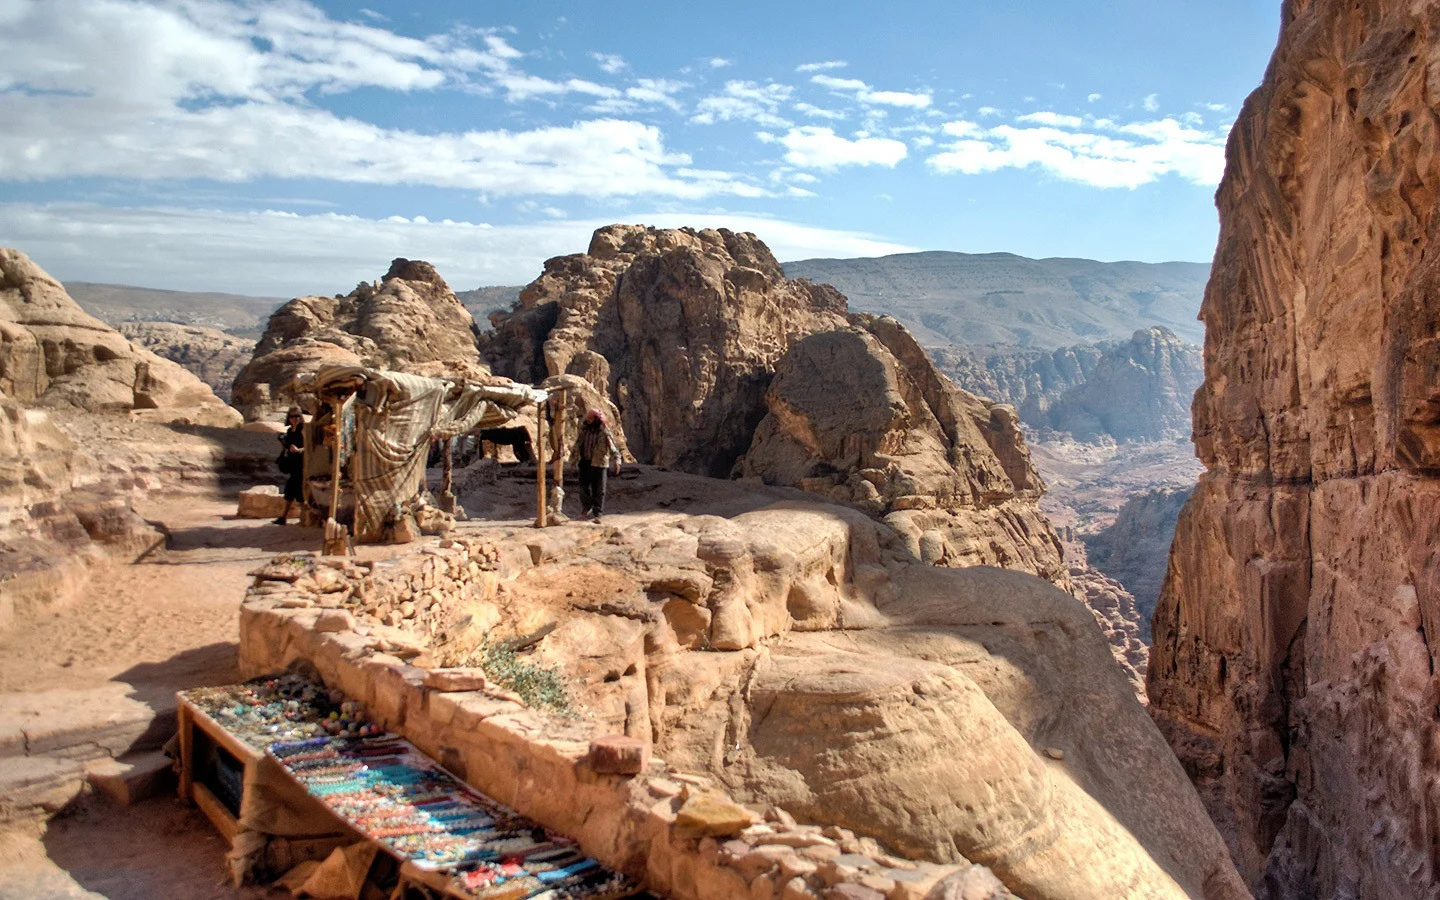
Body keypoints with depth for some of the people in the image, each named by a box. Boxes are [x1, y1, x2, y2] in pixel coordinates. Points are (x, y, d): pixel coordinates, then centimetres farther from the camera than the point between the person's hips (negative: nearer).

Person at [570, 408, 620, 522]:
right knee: (584, 487, 9)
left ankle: (597, 514, 4)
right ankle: (586, 508, 30)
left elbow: (613, 449, -9)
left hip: (598, 464, -5)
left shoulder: (604, 433, -7)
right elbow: (576, 446, 20)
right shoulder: (583, 431, 9)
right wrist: (573, 459, 23)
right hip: (584, 464, 5)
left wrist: (616, 461, -21)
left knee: (598, 491, -2)